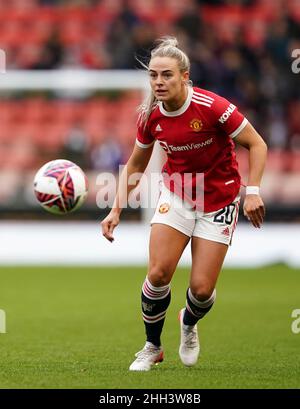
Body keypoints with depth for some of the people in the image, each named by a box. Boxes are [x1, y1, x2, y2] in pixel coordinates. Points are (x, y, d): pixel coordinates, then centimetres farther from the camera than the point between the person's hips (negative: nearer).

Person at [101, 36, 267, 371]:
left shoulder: (211, 107, -23)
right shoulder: (150, 116, -9)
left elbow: (256, 144, -14)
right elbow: (135, 165, 8)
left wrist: (252, 191, -25)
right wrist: (116, 210, 2)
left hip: (219, 200, -3)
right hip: (176, 194, 3)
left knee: (202, 288, -7)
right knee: (158, 273, -14)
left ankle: (189, 324, 31)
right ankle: (152, 347, 10)